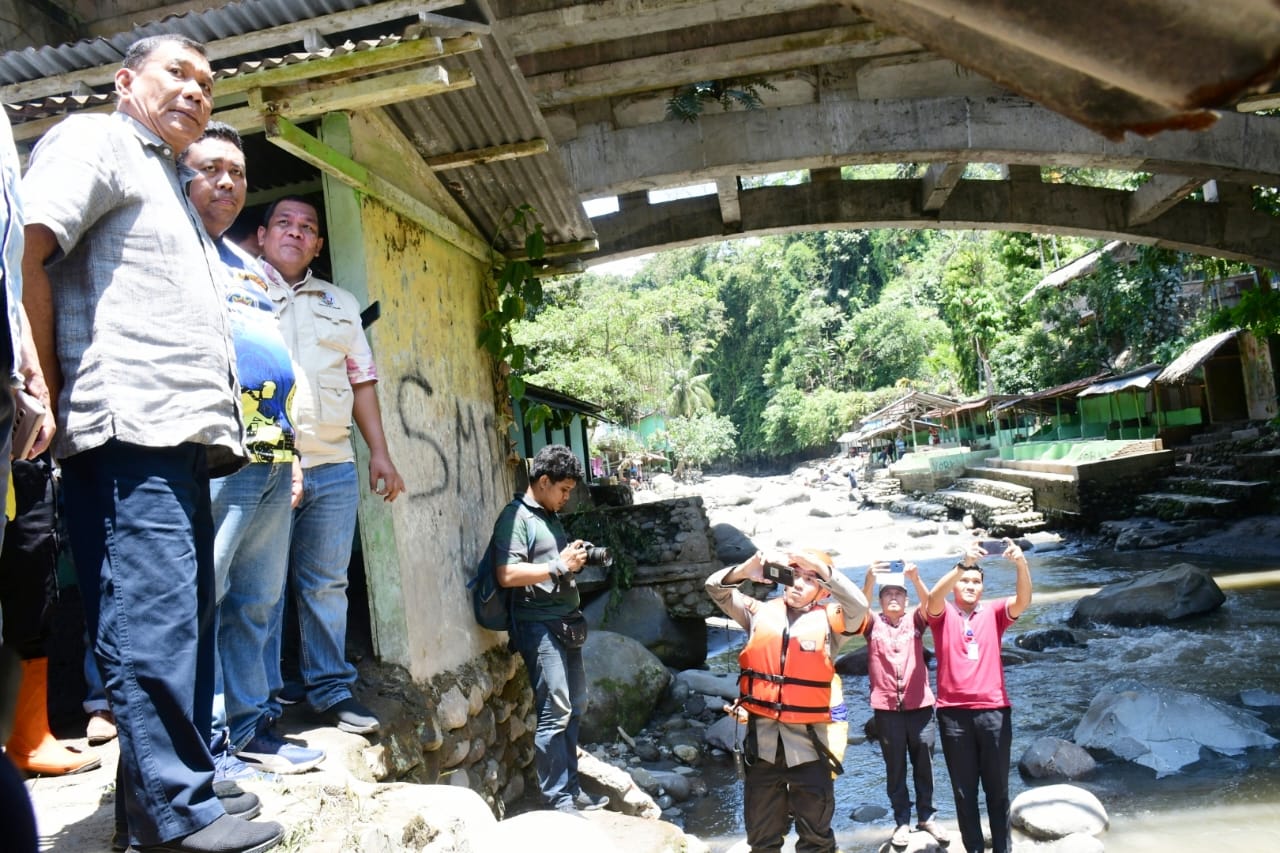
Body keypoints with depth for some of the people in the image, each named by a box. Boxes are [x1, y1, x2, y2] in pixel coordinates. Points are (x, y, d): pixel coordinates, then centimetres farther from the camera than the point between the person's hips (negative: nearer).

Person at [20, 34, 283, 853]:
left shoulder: (170, 188, 29)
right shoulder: (93, 141, 3)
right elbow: (26, 254, -11)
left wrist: (216, 418, 16)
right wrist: (56, 391, -11)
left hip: (184, 435, 9)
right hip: (130, 430, -9)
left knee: (185, 615, 10)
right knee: (155, 615, -10)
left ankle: (182, 782, 19)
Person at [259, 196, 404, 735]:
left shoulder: (341, 304, 21)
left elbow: (362, 381, 18)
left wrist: (380, 453, 10)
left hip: (333, 467, 3)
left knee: (326, 584, 7)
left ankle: (332, 689, 15)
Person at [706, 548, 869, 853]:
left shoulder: (828, 620, 1)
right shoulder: (760, 612, 6)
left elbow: (859, 604, -17)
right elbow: (716, 588, 3)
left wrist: (818, 565, -23)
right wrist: (747, 570, -17)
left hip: (807, 741, -2)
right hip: (762, 738, 2)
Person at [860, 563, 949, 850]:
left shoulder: (915, 619, 6)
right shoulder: (873, 623, 4)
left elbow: (929, 605, -14)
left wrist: (916, 579, -33)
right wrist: (869, 581, -35)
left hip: (920, 705, 1)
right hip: (886, 707, -1)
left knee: (924, 765, 11)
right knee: (895, 767, 8)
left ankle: (927, 816, 25)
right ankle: (902, 821, 18)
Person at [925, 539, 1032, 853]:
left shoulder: (994, 613, 8)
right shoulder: (943, 614, 4)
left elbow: (1023, 600, -10)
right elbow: (934, 596, -18)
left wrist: (1021, 563, -28)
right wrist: (963, 563, -31)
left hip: (993, 710, 1)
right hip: (953, 712, -1)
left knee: (997, 789, 9)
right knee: (964, 790, 8)